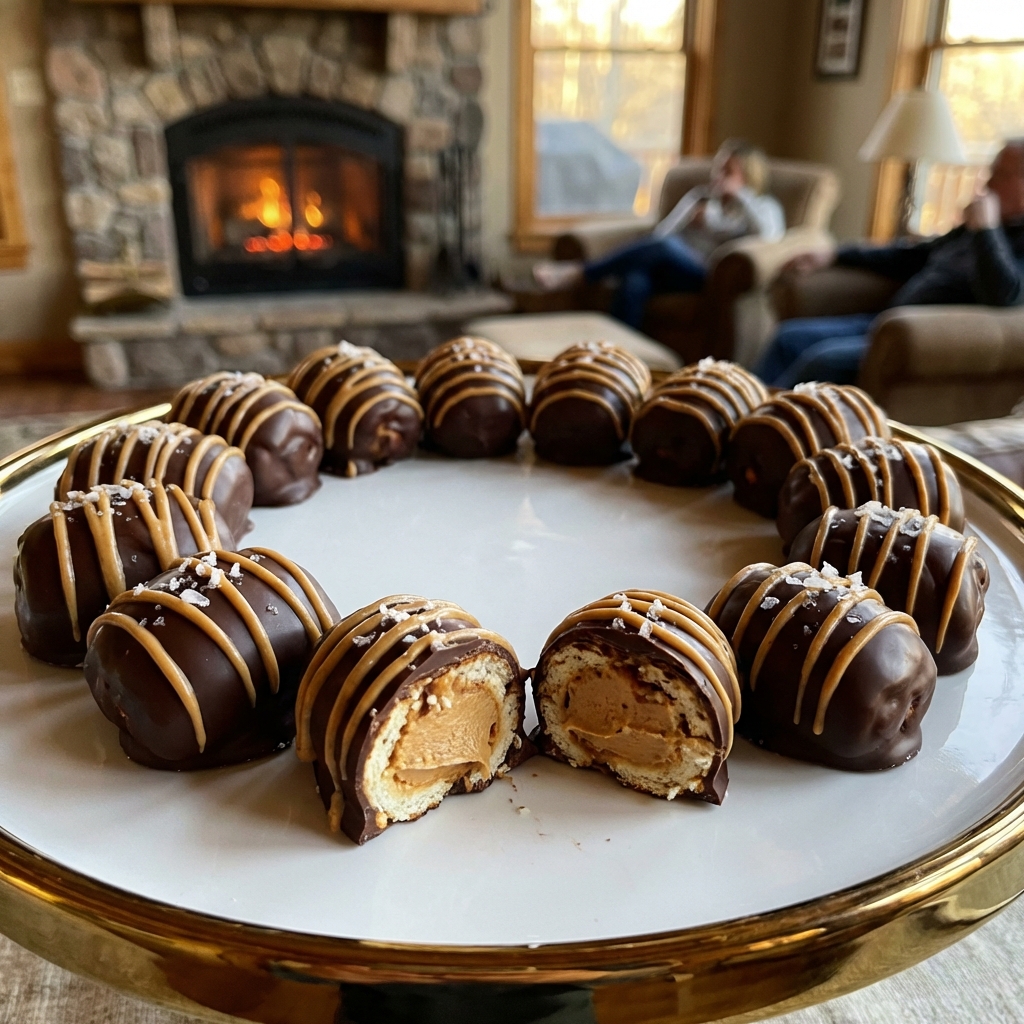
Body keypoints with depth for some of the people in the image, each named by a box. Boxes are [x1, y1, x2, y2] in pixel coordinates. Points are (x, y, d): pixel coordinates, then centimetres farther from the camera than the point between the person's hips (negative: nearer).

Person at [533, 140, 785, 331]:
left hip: (710, 277, -3)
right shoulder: (699, 195, 26)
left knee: (667, 246, -35)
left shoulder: (763, 206, 16)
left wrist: (739, 194, -5)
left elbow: (771, 233, -10)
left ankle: (577, 273, -32)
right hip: (671, 269, 4)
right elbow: (662, 232, 11)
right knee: (635, 279, -35)